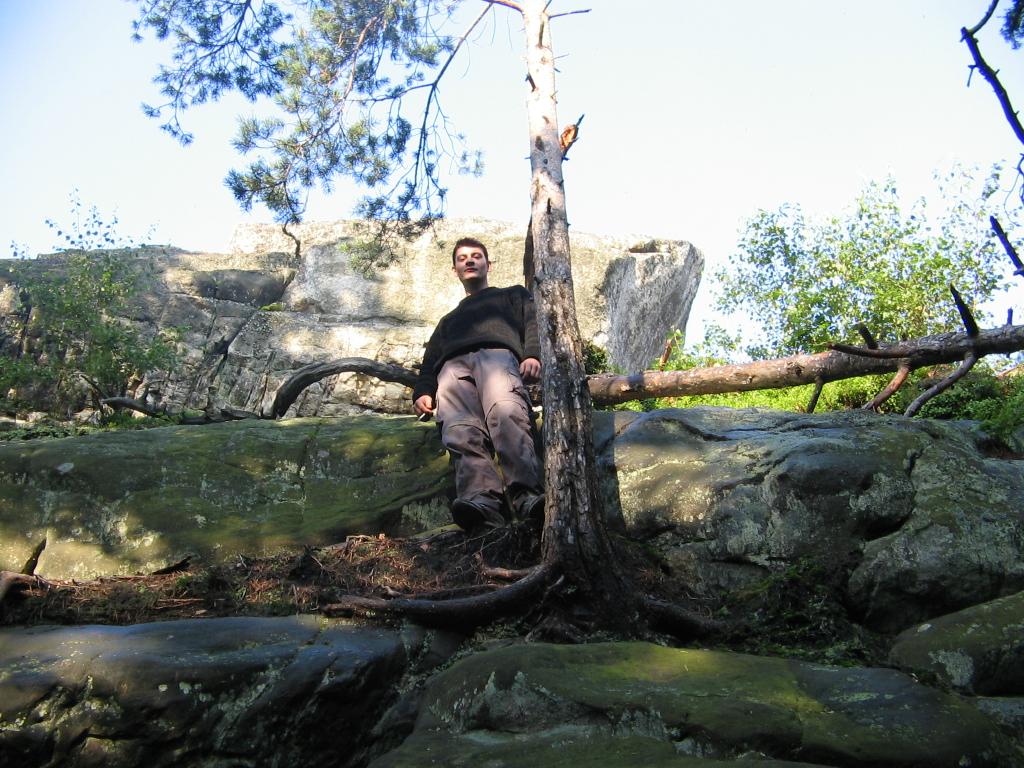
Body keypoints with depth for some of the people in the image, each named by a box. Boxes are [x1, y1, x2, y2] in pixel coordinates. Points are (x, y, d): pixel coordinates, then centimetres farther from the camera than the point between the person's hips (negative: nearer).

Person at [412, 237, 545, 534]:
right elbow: (430, 360, 34)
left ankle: (527, 496, -59)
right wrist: (422, 392, 10)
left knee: (505, 412, -41)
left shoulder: (513, 295, 39)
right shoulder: (448, 320, 47)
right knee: (461, 431, -35)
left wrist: (533, 354, -6)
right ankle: (480, 501, -59)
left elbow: (534, 323, 18)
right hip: (452, 365, 3)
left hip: (497, 353, -2)